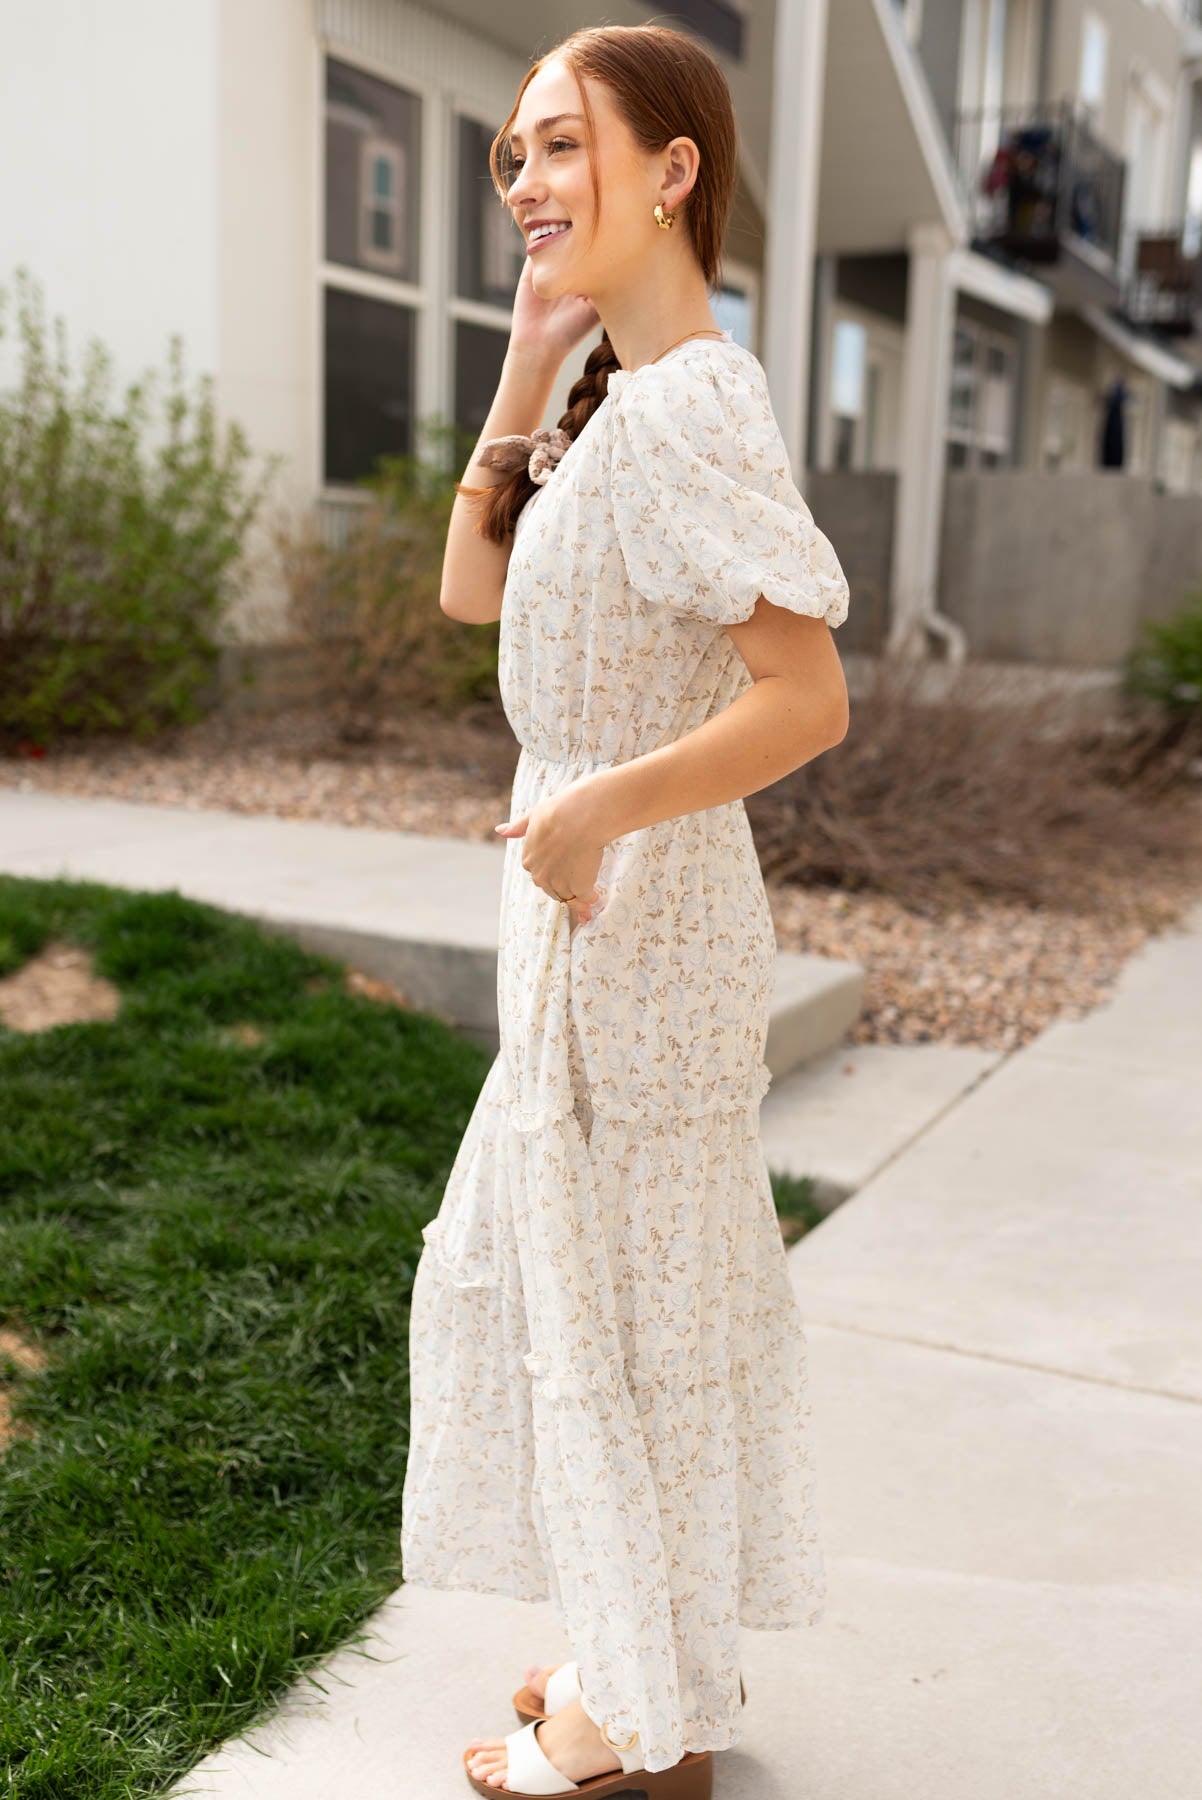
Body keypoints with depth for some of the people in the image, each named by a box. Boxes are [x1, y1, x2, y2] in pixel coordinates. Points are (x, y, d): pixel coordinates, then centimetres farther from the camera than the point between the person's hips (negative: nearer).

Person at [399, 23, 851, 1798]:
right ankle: (663, 1648, 39)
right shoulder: (622, 404, 12)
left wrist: (600, 804, -28)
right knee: (541, 1266, 21)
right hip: (599, 916, 10)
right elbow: (473, 589, 12)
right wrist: (528, 366, 6)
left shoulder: (688, 407, -19)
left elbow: (810, 694, -24)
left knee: (624, 1296, 5)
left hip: (638, 916, -10)